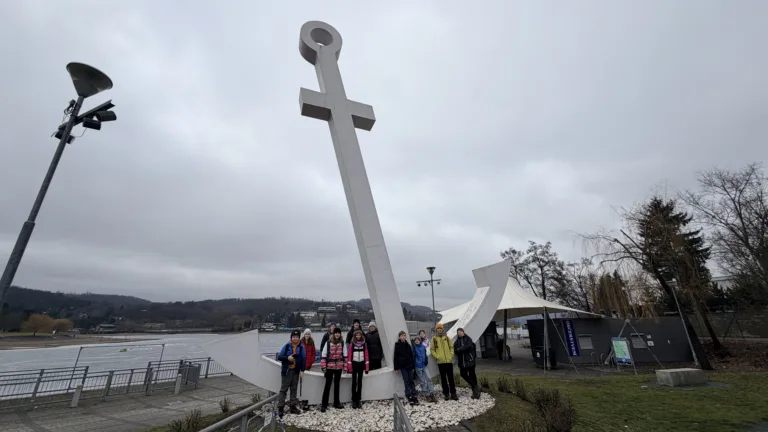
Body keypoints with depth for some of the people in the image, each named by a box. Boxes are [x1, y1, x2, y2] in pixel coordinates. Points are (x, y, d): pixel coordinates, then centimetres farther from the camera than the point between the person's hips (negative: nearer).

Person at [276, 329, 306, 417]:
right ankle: (280, 407, 8)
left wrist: (302, 370, -4)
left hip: (296, 371, 2)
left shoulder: (301, 347, 0)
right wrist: (287, 358, -20)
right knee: (283, 389, 1)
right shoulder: (286, 346, -5)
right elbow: (279, 357, -4)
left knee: (294, 389, 11)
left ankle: (293, 407, 21)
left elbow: (304, 359, 1)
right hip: (287, 371, -2)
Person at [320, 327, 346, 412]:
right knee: (327, 385, 2)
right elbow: (323, 355, -6)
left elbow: (345, 355, 7)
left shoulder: (342, 343, 0)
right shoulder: (328, 343, -9)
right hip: (329, 367, -3)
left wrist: (345, 365, 4)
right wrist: (323, 367, -9)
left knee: (337, 385, 15)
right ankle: (324, 405, 11)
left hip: (339, 367, 3)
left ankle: (336, 403, 27)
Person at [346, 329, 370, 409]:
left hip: (361, 364, 2)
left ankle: (359, 400, 18)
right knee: (354, 382, 3)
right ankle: (354, 400, 10)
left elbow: (366, 355, 3)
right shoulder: (352, 344, -4)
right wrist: (349, 367, -9)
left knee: (360, 382, 10)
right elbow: (349, 355, -4)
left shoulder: (364, 344, 1)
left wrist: (367, 367, 0)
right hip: (354, 364, -2)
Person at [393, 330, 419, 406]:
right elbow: (395, 357, -5)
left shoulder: (408, 345, 8)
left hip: (409, 365, 4)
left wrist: (412, 365, 8)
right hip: (402, 366, -4)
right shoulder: (397, 345, -4)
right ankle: (409, 396, 0)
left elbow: (411, 355, 12)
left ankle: (414, 395, 9)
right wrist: (396, 368, -7)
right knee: (406, 381, -4)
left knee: (411, 380, 5)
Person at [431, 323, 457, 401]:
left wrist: (451, 355, -1)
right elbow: (432, 349, 1)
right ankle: (446, 393, 15)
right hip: (440, 362, -1)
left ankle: (453, 393, 15)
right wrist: (436, 356, -9)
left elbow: (451, 347, 9)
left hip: (449, 361, 1)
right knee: (443, 378, 6)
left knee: (451, 377, 6)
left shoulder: (447, 338, 6)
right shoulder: (434, 338, 0)